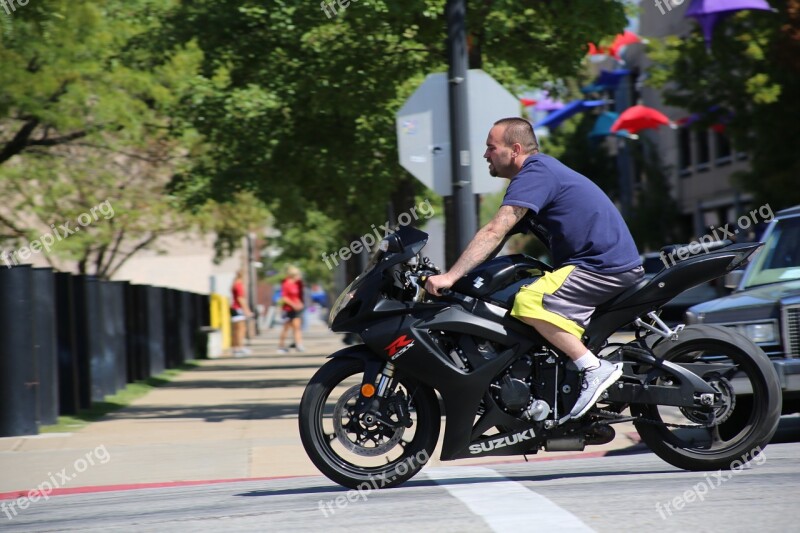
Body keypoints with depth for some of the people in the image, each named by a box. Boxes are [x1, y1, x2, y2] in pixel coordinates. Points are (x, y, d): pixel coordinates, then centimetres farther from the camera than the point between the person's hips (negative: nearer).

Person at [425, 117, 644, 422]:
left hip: (604, 267, -11)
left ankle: (596, 368, -22)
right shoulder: (542, 169, 19)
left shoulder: (535, 174, -13)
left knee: (529, 302, -27)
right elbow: (501, 235, 26)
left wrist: (450, 277, -26)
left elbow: (495, 231, -23)